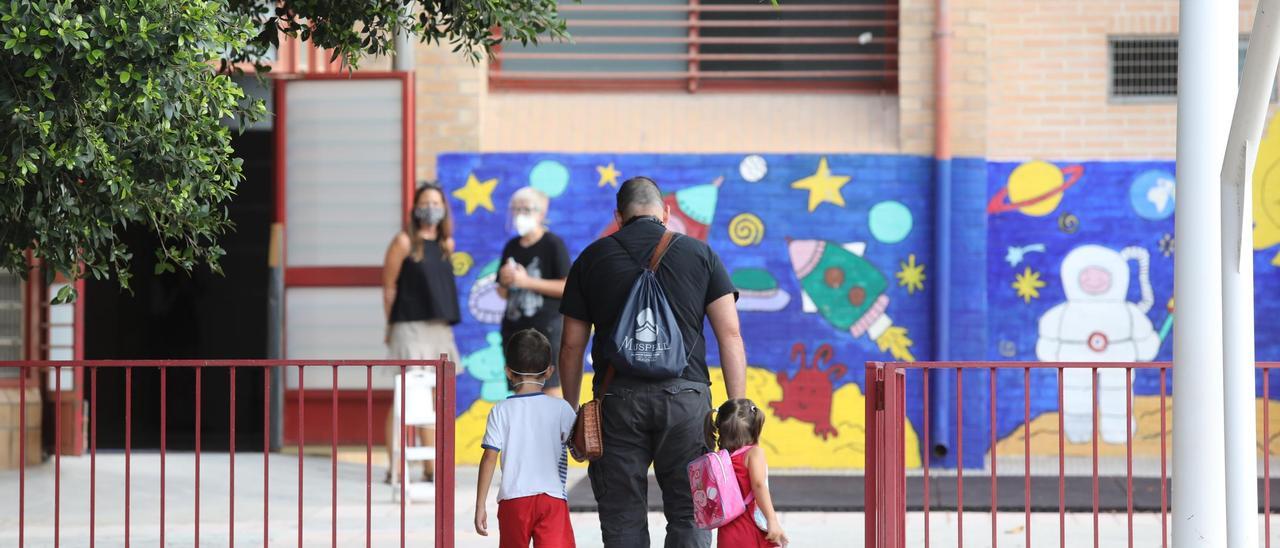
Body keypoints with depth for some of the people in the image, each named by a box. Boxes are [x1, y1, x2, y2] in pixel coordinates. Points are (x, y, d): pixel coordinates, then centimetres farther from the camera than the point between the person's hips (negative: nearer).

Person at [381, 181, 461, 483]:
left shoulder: (446, 244, 13)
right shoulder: (404, 241, -4)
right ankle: (394, 468, -5)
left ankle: (431, 468, 14)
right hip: (410, 326, -6)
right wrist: (392, 323, -2)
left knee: (431, 400, 9)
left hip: (439, 328, 6)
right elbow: (389, 285, -3)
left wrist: (446, 319, 11)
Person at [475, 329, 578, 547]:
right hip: (552, 498, -1)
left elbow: (489, 458, -3)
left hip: (513, 499, 1)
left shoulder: (501, 411, 2)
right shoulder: (560, 408, 1)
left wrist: (480, 506, 0)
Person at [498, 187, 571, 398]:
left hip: (546, 325, -6)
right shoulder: (511, 247, 14)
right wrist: (505, 281, -3)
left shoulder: (553, 244, -5)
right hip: (514, 326, 6)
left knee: (550, 388, -7)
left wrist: (527, 281, -15)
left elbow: (566, 287, -13)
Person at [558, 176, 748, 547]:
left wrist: (570, 414, 17)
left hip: (617, 399, 0)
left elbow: (572, 345, 10)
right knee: (689, 515, 3)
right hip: (685, 395, 0)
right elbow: (730, 334, 3)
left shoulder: (592, 258, 11)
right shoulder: (700, 254, 10)